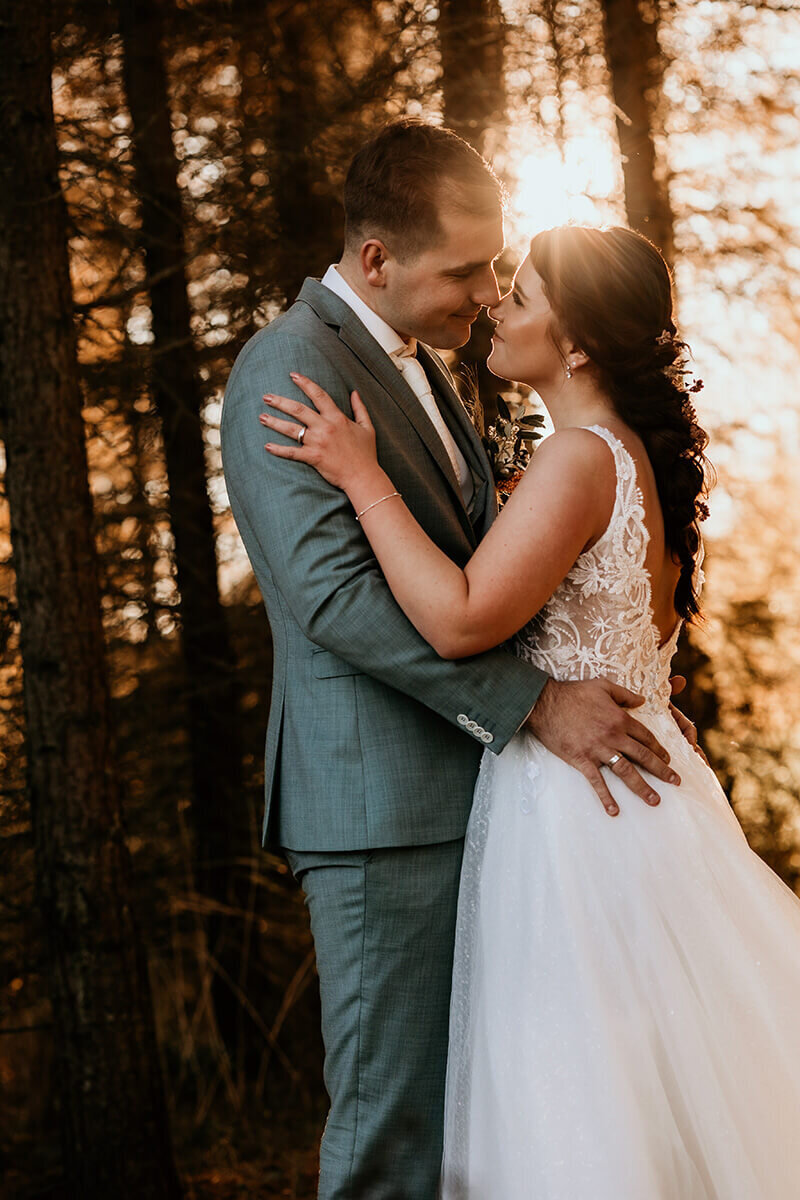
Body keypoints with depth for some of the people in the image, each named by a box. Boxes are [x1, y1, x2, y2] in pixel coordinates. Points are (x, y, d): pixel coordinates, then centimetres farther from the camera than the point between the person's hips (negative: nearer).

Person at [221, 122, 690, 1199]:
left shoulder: (423, 366, 19)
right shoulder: (293, 366, -11)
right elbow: (334, 592, -21)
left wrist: (609, 688, 11)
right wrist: (534, 702, -22)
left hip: (467, 785, 9)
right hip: (382, 798, -9)